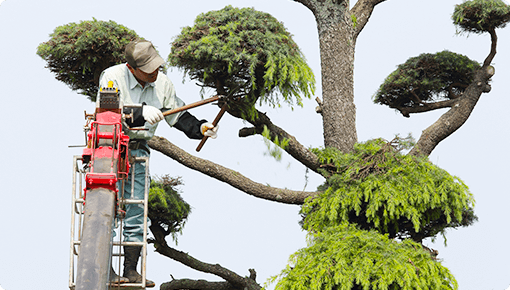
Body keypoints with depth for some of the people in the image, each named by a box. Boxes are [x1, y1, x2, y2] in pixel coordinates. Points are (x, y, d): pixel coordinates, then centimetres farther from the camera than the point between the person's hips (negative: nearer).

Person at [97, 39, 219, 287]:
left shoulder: (162, 83, 3)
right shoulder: (112, 77, -12)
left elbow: (178, 117, 10)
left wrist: (201, 128, -7)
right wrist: (140, 114, -34)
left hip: (138, 151, 5)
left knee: (136, 213, 4)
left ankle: (131, 270, 9)